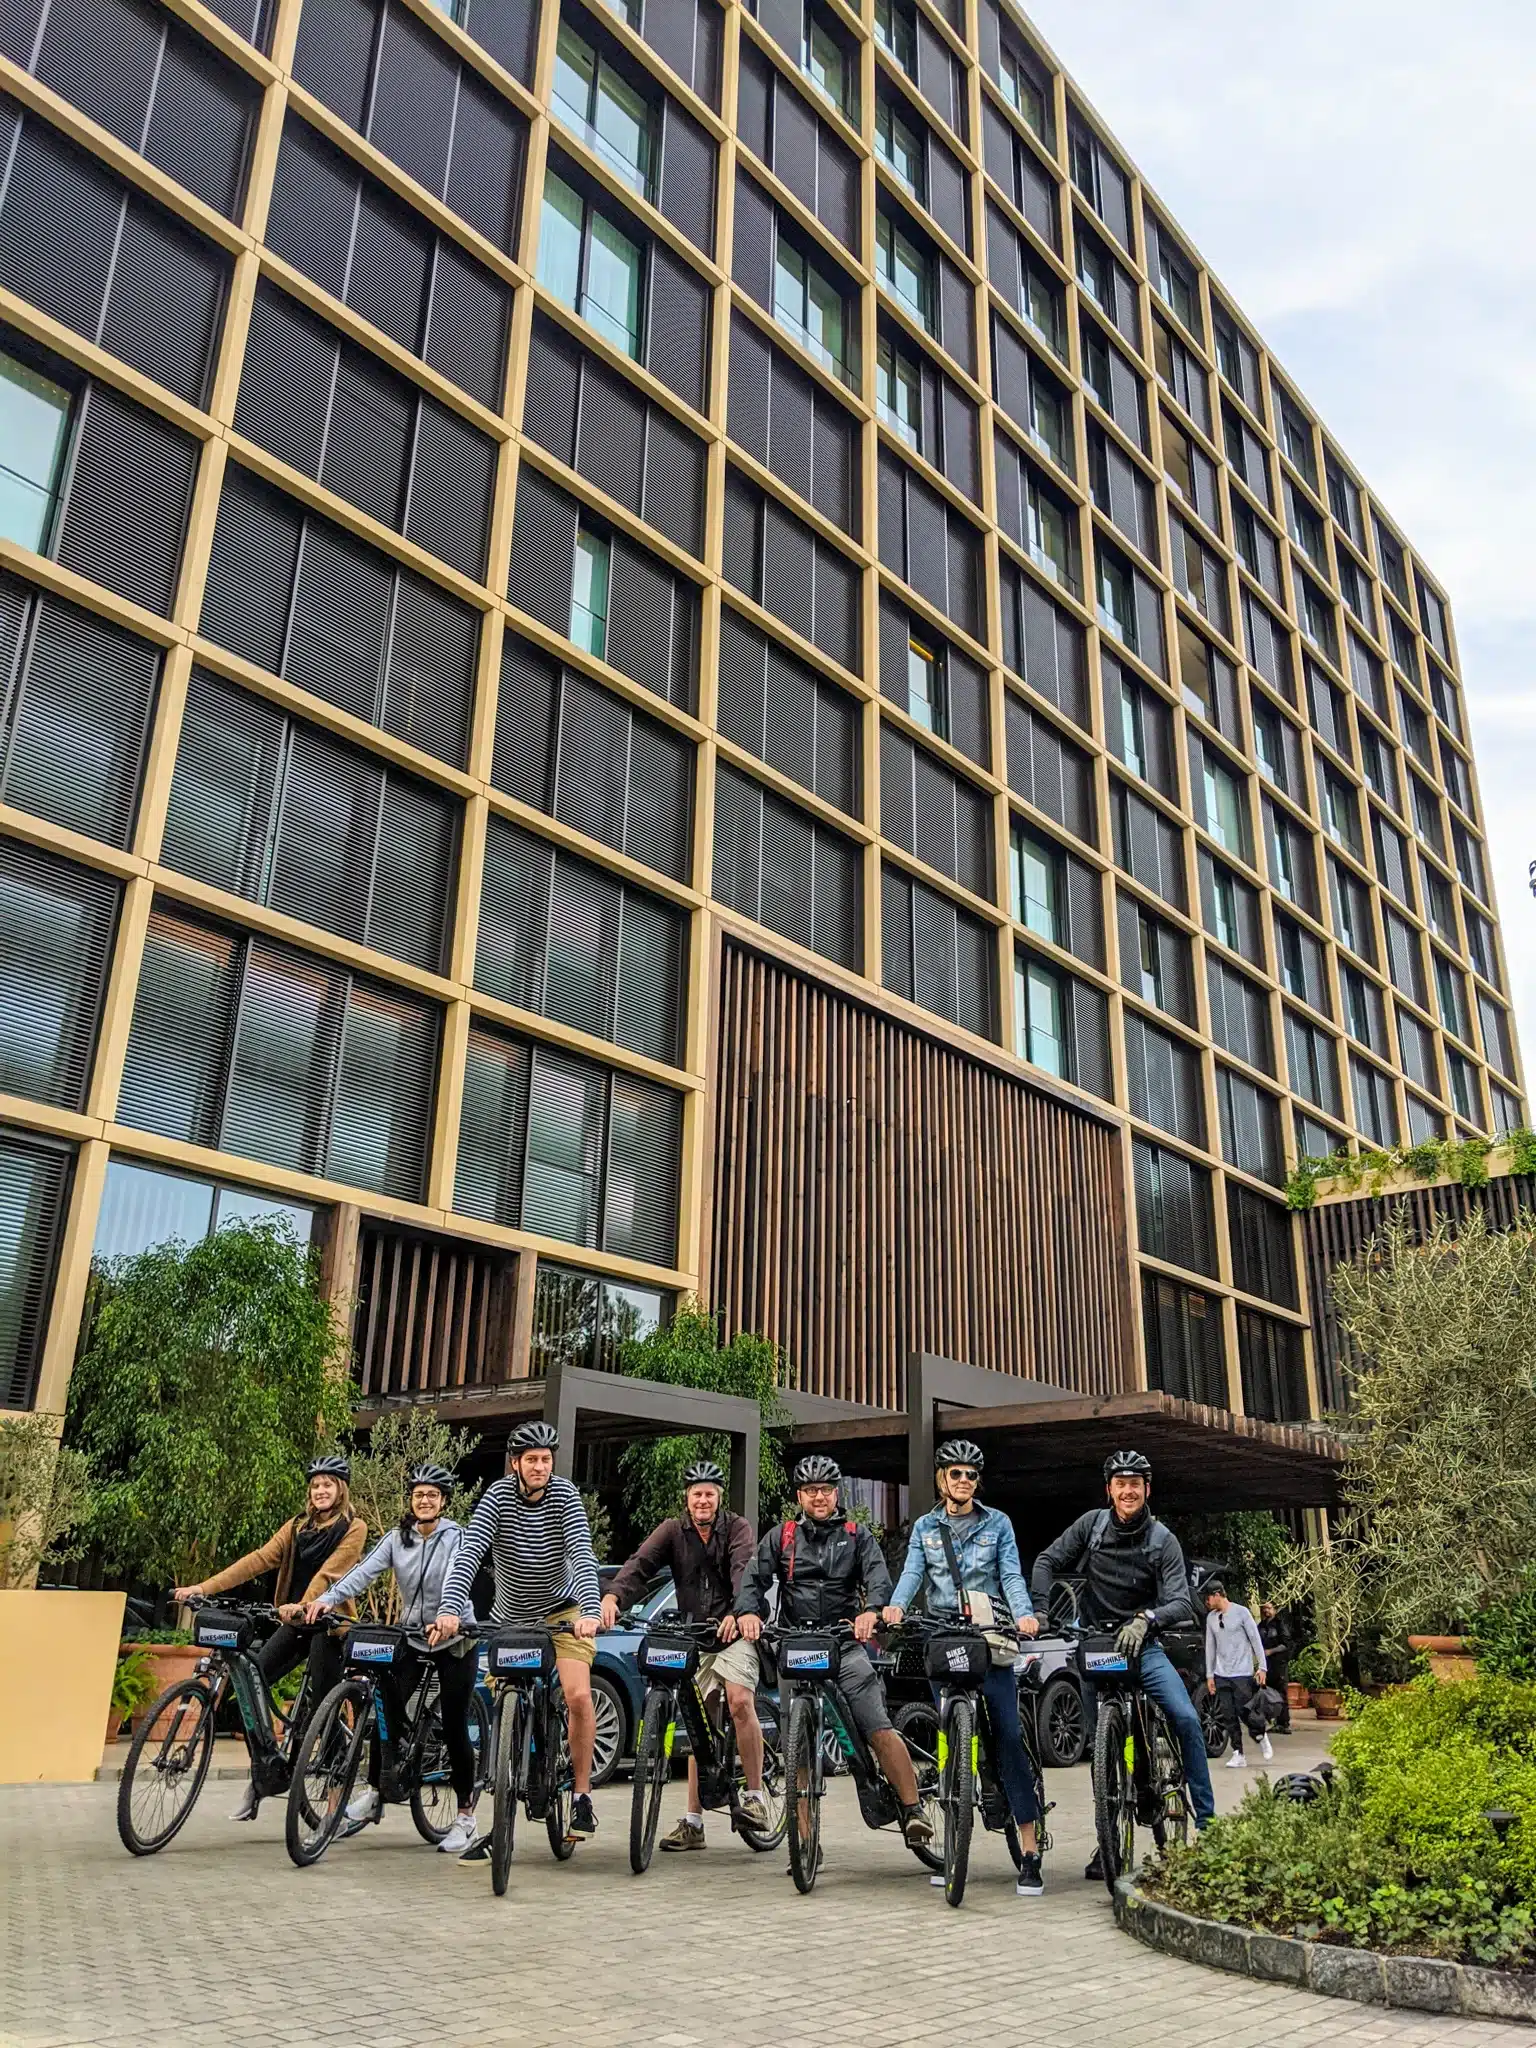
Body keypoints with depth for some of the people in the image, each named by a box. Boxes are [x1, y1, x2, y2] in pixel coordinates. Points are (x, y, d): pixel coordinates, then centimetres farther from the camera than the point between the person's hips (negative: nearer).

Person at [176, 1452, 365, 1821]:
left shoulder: (354, 1528, -4)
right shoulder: (298, 1526, 12)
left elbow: (328, 1573, -19)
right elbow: (259, 1559, 2)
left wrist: (303, 1606, -36)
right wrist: (204, 1587, -9)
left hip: (328, 1622, -5)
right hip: (296, 1621, 6)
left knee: (321, 1707, -7)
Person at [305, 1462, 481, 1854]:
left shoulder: (457, 1537, -11)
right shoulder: (398, 1538, 0)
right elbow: (365, 1571, -13)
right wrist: (328, 1599, -29)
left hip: (454, 1640, -4)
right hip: (412, 1637, 4)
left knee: (454, 1725, -2)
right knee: (386, 1707, -9)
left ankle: (465, 1815, 11)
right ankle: (375, 1790, 14)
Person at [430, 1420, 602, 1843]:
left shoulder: (564, 1496, -17)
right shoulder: (499, 1496, -16)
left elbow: (582, 1555, -27)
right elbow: (469, 1554, -27)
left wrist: (589, 1613, -41)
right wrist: (450, 1610, -41)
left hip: (562, 1611, -1)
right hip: (509, 1618, 1)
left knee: (578, 1695, -20)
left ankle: (581, 1792, -3)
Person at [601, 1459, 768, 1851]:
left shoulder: (737, 1528, -4)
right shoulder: (673, 1530, 1)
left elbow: (745, 1570, -22)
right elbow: (641, 1564, -15)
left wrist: (738, 1613, -43)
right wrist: (612, 1596, -35)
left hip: (733, 1631, -3)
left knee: (740, 1702, -25)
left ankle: (754, 1795, -10)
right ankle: (693, 1822, 15)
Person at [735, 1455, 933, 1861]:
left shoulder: (856, 1536, 10)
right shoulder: (781, 1537, 12)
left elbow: (878, 1575, -5)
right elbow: (754, 1577, 0)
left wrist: (871, 1610, -27)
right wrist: (747, 1611, -22)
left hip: (845, 1645, -1)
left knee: (880, 1731, -16)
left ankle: (913, 1812, -10)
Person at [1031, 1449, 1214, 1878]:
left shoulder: (1162, 1540, -9)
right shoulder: (1092, 1524, -4)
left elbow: (1180, 1602, -18)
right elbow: (1047, 1561, 2)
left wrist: (1145, 1619, -37)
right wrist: (1040, 1610, -11)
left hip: (1140, 1644, -1)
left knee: (1186, 1719, -20)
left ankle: (1208, 1822, -9)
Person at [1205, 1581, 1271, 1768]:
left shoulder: (1241, 1612, -4)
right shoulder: (1211, 1617, 10)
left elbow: (1255, 1640, -4)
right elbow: (1210, 1647, 13)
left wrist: (1262, 1666, -8)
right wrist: (1209, 1675, 11)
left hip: (1242, 1673, -5)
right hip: (1221, 1675, 5)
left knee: (1244, 1711, -6)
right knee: (1228, 1716, 0)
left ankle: (1261, 1737, 21)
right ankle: (1238, 1754, 7)